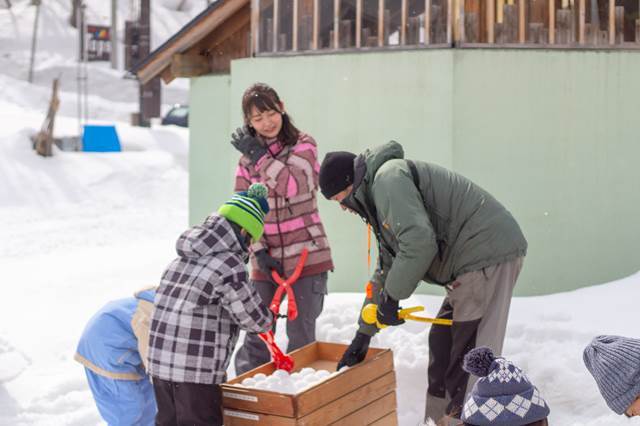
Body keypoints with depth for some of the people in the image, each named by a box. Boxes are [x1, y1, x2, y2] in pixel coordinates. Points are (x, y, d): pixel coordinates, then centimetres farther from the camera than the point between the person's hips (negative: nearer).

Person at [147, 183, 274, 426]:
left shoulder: (182, 259, 12)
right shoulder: (230, 266, -13)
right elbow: (256, 320, -8)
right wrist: (268, 319, 16)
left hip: (159, 362, 8)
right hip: (196, 370, -8)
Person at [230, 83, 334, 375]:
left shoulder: (303, 145, -2)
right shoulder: (247, 157, 8)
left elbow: (295, 187, -21)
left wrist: (259, 156, -14)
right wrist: (258, 250, -7)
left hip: (305, 254, -3)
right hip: (266, 258, 3)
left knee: (301, 334, 1)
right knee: (257, 332, 6)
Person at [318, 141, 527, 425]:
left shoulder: (388, 177, -10)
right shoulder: (378, 199, 23)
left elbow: (419, 241, -24)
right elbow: (386, 271, 29)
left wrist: (391, 297, -12)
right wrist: (363, 333, 29)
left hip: (486, 254, -11)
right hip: (476, 259, 11)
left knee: (469, 354, -10)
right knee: (442, 341, 17)